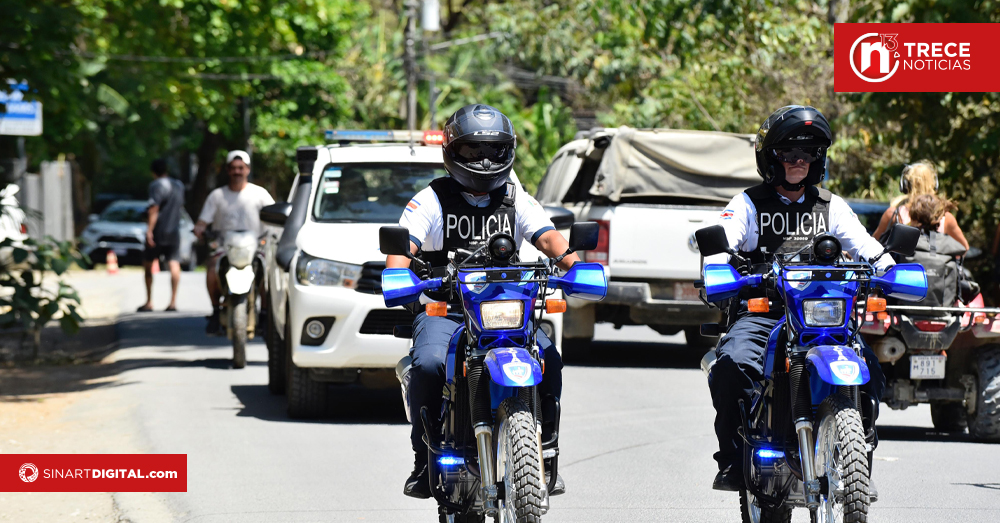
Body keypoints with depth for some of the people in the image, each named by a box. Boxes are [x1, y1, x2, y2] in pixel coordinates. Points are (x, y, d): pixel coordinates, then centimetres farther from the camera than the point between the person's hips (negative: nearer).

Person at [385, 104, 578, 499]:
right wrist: (398, 275, -31)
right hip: (443, 308, -2)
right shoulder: (432, 200, 5)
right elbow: (404, 242, -9)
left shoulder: (517, 200, 14)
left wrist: (573, 262, -23)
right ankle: (424, 459, -18)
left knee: (547, 358, -24)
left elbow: (547, 236, 0)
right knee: (429, 363, -32)